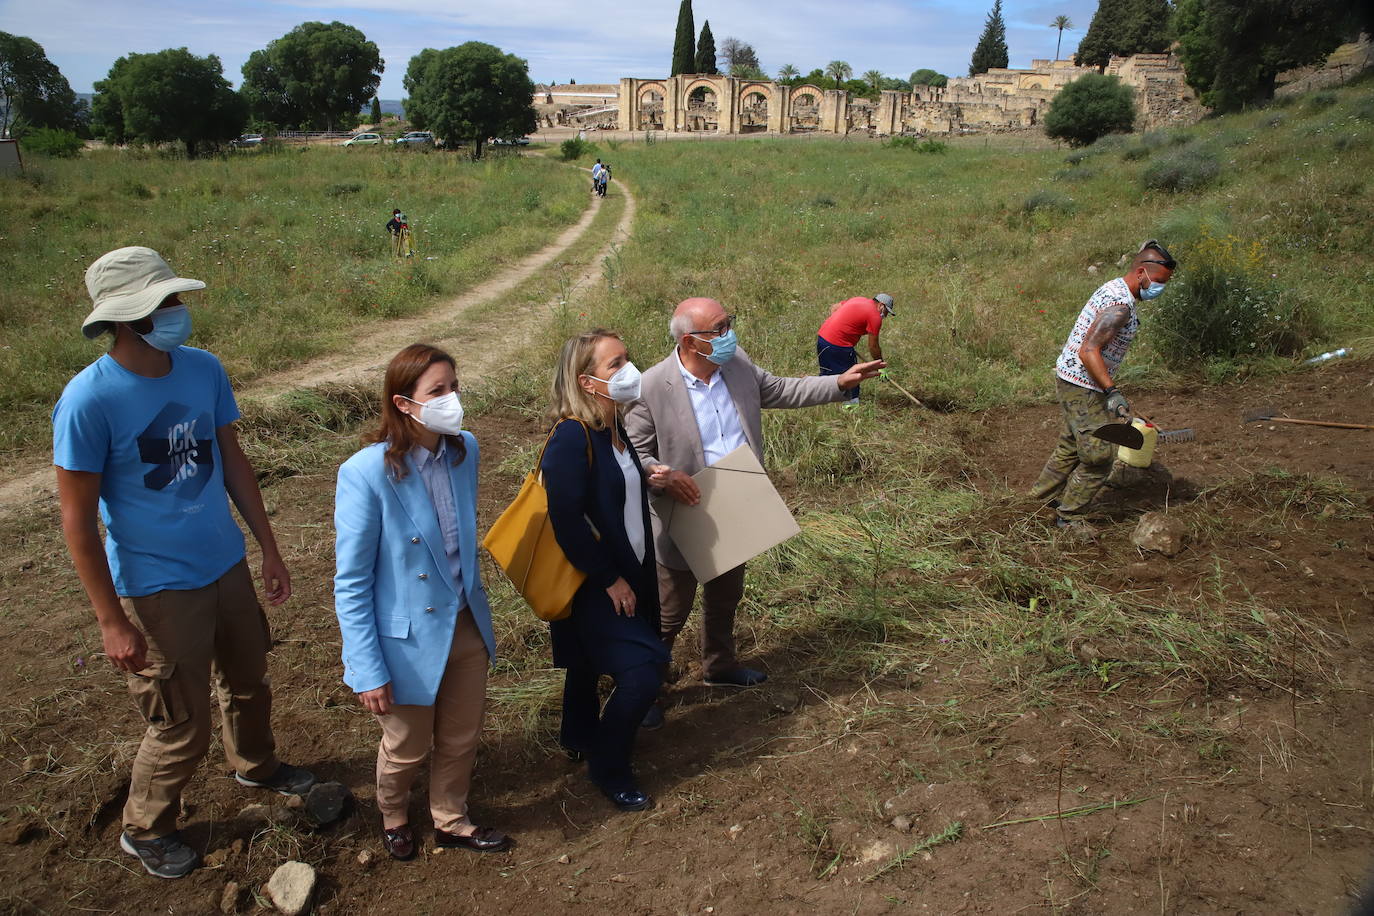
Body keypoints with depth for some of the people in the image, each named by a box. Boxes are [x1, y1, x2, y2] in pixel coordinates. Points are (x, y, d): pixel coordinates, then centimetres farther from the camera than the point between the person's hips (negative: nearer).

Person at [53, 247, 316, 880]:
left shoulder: (204, 369, -6)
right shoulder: (89, 400, -22)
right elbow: (78, 519, -16)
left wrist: (269, 550, 9)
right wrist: (112, 621, -14)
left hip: (228, 566, 6)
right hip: (158, 590, -5)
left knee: (248, 681, 25)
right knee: (183, 727, 7)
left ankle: (256, 765, 54)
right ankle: (145, 829, 35)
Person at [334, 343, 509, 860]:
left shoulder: (464, 450, -7)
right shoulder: (367, 473, -25)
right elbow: (351, 583, -18)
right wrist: (368, 671, -17)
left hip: (466, 625, 5)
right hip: (408, 638, -5)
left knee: (461, 740, 22)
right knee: (408, 748, 20)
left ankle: (452, 823, 50)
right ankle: (393, 818, 53)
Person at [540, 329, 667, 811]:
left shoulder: (613, 428, 3)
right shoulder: (571, 438, -24)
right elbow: (566, 520, -26)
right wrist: (609, 580, -20)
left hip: (623, 577, 8)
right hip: (593, 586, -8)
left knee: (588, 664, 25)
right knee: (642, 673, -10)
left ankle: (579, 737, 46)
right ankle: (608, 769, 12)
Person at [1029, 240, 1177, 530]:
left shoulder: (1114, 288, 10)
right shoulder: (1120, 305, -22)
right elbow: (1088, 352, -28)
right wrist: (1113, 393, -29)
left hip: (1071, 380, 10)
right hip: (1082, 388, -10)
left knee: (1072, 444, 23)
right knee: (1099, 455, -3)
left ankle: (1046, 493, 38)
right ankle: (1069, 516, 10)